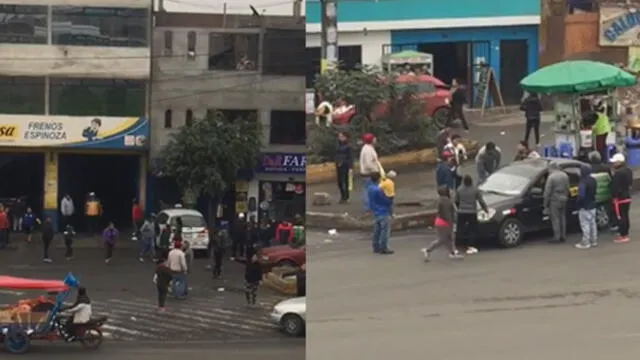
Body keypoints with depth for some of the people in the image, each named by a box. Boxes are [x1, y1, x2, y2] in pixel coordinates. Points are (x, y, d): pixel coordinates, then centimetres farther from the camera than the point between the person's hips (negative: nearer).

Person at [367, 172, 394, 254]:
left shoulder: (370, 188, 3)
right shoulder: (379, 190, -25)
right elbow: (387, 201, -18)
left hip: (376, 213, 9)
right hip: (383, 212, -9)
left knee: (377, 230, 15)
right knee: (384, 231, -3)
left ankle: (376, 247, 21)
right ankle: (384, 248, -2)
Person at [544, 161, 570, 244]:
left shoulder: (551, 177, -16)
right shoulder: (565, 175, 6)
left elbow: (547, 191, -14)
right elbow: (567, 188, 12)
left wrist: (546, 203, -7)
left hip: (554, 200, -7)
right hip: (563, 199, 7)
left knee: (555, 219, -3)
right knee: (562, 218, 14)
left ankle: (557, 237, -3)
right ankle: (563, 236, 19)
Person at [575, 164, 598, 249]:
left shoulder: (583, 182, -24)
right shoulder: (593, 180, 5)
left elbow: (581, 195, -27)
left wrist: (578, 203, -11)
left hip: (584, 207, -9)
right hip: (592, 205, 9)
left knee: (585, 225, -3)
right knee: (592, 223, 15)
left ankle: (585, 243, 0)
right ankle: (594, 241, 22)